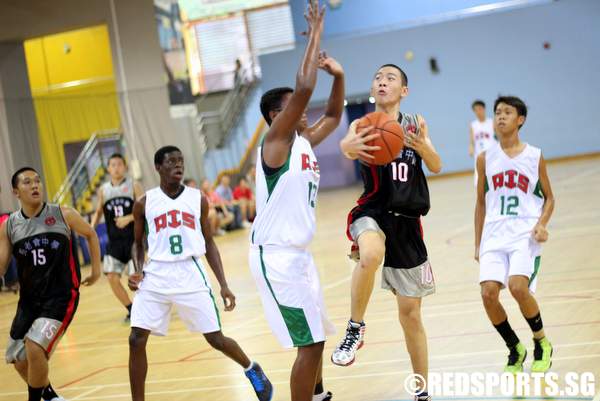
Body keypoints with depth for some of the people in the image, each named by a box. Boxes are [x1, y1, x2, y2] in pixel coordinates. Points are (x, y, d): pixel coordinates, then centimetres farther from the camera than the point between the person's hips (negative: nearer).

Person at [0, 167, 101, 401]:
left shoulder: (63, 215, -6)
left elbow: (90, 234, 12)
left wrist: (96, 270, 12)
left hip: (61, 297, -4)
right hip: (29, 300, 5)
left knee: (34, 349, -22)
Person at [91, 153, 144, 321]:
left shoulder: (134, 186, -3)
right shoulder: (103, 190, 8)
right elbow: (99, 212, 19)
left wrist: (129, 218, -21)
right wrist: (91, 227, 2)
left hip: (133, 239, -4)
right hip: (114, 241, 4)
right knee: (112, 276, -4)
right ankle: (131, 309, 13)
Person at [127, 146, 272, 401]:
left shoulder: (198, 199, 4)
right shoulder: (144, 203, 3)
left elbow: (209, 243, 10)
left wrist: (223, 285, 5)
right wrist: (137, 271, -4)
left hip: (190, 274, -1)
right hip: (155, 276, 1)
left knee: (216, 339, 3)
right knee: (136, 340, -9)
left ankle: (252, 370, 33)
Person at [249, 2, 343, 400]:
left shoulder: (304, 142, 11)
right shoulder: (276, 142, -12)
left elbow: (334, 115, 25)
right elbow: (304, 88, -25)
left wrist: (338, 76, 7)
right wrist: (316, 35, -17)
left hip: (298, 252, 9)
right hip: (276, 255, -9)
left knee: (315, 335, 22)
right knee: (310, 342, -9)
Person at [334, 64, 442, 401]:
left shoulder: (415, 123, 10)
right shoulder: (363, 124, 0)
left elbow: (436, 167, 0)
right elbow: (346, 145, -23)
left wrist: (422, 146, -23)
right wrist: (351, 147, -48)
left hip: (407, 224, 3)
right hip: (373, 214, -3)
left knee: (411, 313, 9)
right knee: (371, 255, -40)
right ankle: (356, 329, -20)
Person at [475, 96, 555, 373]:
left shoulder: (535, 157, 5)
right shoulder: (485, 159, 10)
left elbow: (549, 198, 12)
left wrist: (542, 224, -8)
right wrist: (478, 244, 14)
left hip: (525, 234, -3)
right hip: (494, 235, 3)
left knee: (518, 287, -24)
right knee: (488, 293, -15)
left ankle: (542, 344, 3)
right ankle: (515, 350, 10)